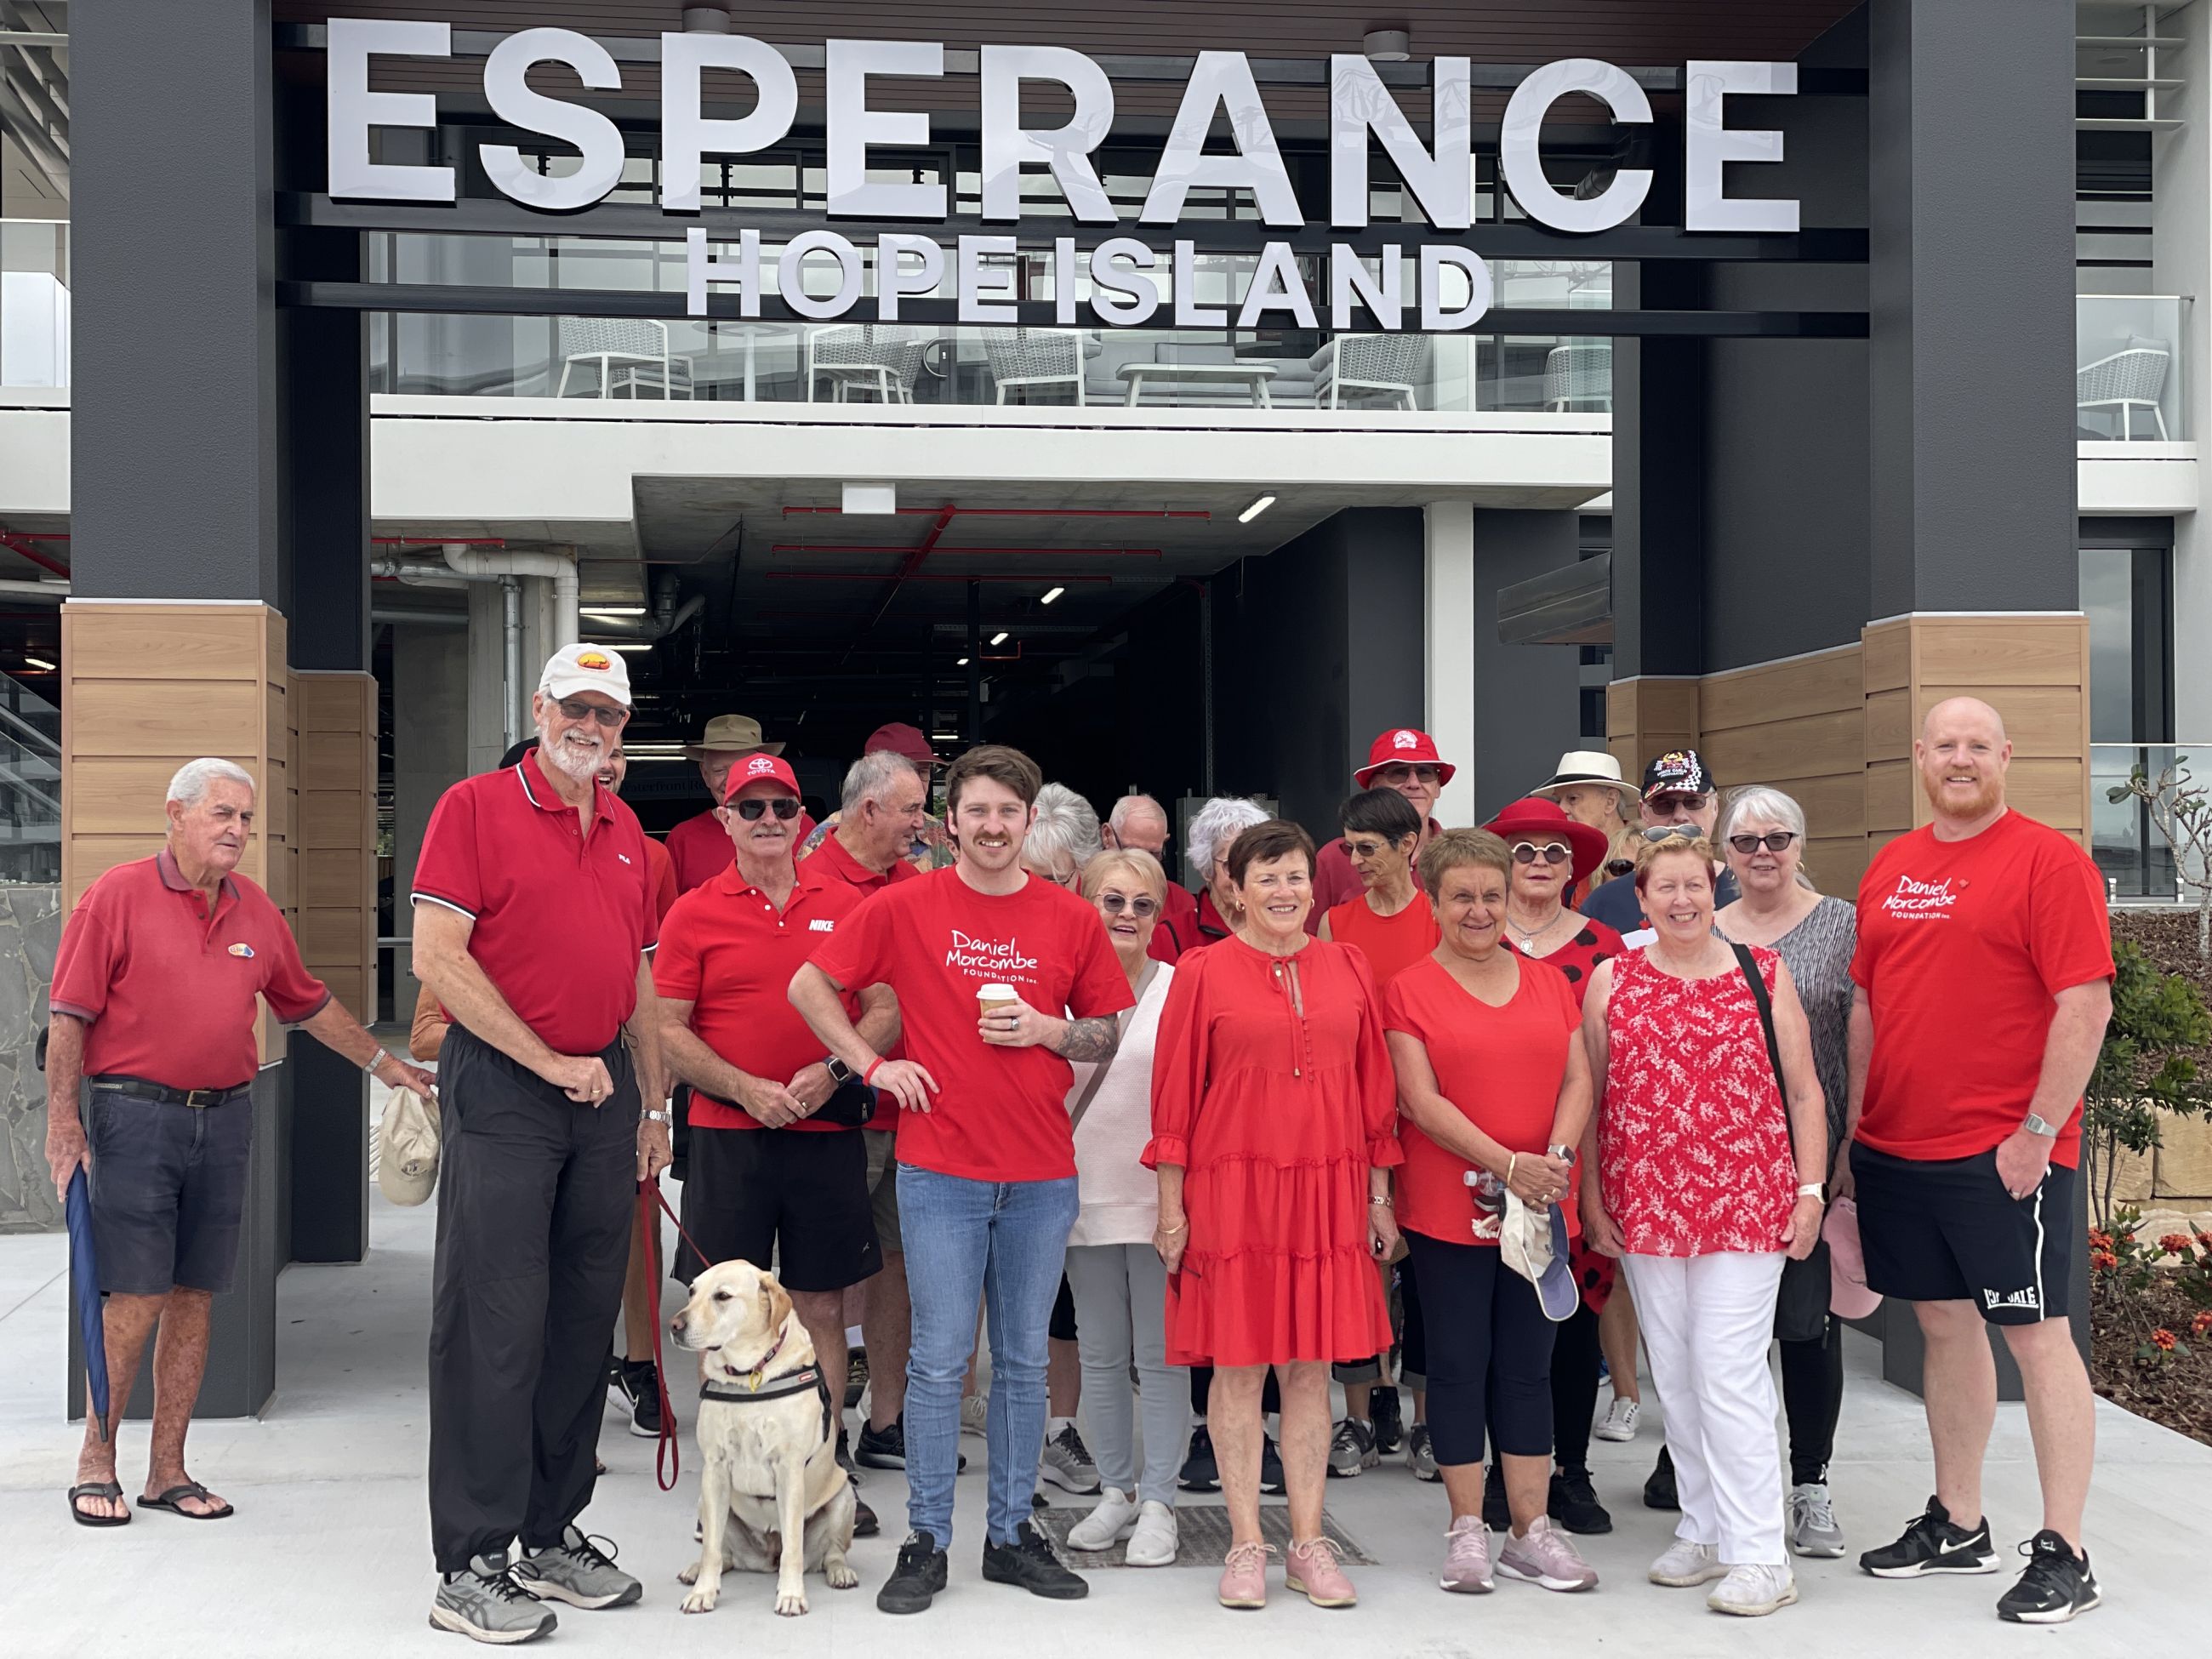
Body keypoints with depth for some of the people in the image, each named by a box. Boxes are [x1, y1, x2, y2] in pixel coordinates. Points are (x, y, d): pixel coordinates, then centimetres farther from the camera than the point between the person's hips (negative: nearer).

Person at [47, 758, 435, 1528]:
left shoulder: (255, 909, 12)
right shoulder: (119, 896, -4)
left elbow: (309, 1003, 23)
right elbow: (69, 1016, -5)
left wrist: (382, 1063, 21)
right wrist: (63, 1118, -10)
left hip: (224, 1118, 5)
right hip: (135, 1116, -5)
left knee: (194, 1297, 7)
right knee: (135, 1298, -6)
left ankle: (169, 1469, 15)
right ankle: (96, 1463, 9)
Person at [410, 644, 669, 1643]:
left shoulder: (625, 830, 16)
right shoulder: (476, 808, -4)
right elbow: (438, 957, -13)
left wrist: (654, 1105, 16)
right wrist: (549, 1061, -13)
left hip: (605, 1094, 7)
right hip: (503, 1088, -7)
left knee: (583, 1321, 10)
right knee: (495, 1325, -6)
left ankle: (553, 1535, 21)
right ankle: (470, 1567, 0)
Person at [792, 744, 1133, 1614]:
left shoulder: (1072, 919, 5)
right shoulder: (904, 906, 0)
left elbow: (1108, 1033, 12)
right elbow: (809, 987, 6)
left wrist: (1047, 1029, -7)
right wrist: (874, 1064, -2)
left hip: (1041, 1175, 2)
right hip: (940, 1172, -2)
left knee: (1024, 1361, 9)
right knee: (940, 1360, 0)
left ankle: (1011, 1532, 20)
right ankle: (926, 1540, 10)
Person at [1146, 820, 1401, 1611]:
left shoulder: (1347, 969, 8)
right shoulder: (1203, 973, -1)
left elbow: (1375, 1089, 10)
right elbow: (1176, 1096, 0)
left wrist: (1380, 1196, 8)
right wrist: (1171, 1205, -3)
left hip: (1327, 1190, 3)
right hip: (1232, 1190, -2)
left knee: (1312, 1365, 6)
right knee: (1239, 1364, 2)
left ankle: (1309, 1544, 14)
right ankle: (1246, 1545, 11)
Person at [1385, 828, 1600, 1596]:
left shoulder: (1548, 981, 11)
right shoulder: (1410, 991, -2)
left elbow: (1577, 1078, 6)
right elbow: (1421, 1100, -10)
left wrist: (1557, 1155, -13)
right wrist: (1508, 1164, -17)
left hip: (1540, 1208, 3)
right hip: (1447, 1207, -3)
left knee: (1529, 1365, 8)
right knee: (1459, 1364, 4)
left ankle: (1531, 1532, 16)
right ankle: (1467, 1531, 14)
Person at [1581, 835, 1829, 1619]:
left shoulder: (1762, 974, 3)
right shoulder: (1612, 980, 6)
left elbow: (1804, 1090, 4)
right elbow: (1588, 1094, 8)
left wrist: (1811, 1189, -2)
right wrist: (1589, 1196, 3)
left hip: (1746, 1201, -3)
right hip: (1644, 1204, 3)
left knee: (1729, 1376, -7)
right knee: (1674, 1374, 9)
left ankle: (1758, 1555, -2)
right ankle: (1704, 1531, 21)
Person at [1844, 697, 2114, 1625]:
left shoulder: (2048, 860, -7)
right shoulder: (1889, 870, 12)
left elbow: (2086, 1004, -12)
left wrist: (2037, 1132, -15)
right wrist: (1854, 1134, 14)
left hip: (2005, 1156, -6)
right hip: (1895, 1153, 6)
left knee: (2036, 1337, -2)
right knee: (1944, 1325, 15)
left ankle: (2062, 1556, 5)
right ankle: (1958, 1525, 27)